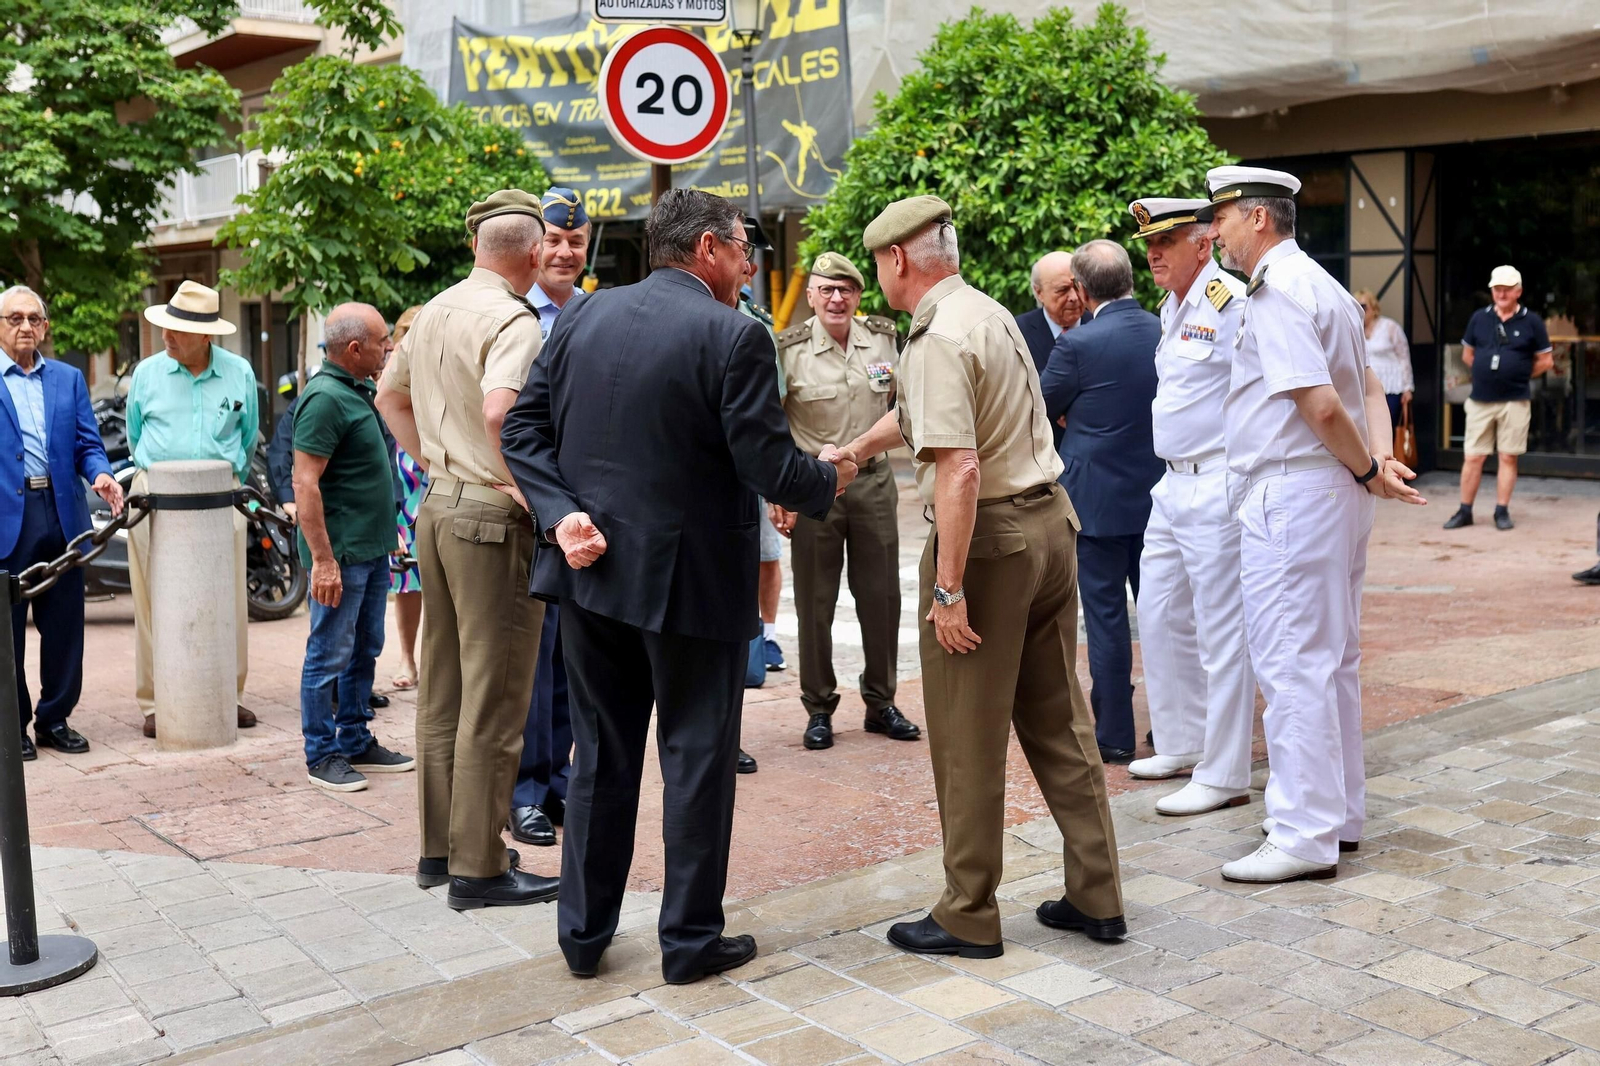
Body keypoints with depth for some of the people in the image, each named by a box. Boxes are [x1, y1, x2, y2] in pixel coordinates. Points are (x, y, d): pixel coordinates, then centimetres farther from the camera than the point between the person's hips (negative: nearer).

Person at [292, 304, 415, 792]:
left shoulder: (360, 390, 12)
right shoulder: (325, 398, -18)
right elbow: (305, 483, -22)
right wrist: (323, 559, -24)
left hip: (373, 549, 10)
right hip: (341, 552, -10)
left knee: (364, 652, 16)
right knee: (329, 656, 0)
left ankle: (356, 743, 26)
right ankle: (322, 756, 10)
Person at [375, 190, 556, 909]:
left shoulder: (433, 313, 12)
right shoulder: (514, 320, -15)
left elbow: (390, 396, 24)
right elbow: (499, 408, -32)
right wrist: (525, 483, -19)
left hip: (438, 508, 9)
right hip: (493, 518, -9)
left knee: (442, 688, 15)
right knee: (493, 699, -2)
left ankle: (439, 846, 25)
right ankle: (478, 867, 5)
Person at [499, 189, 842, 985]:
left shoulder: (582, 314, 4)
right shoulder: (732, 335, -14)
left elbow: (523, 428, 2)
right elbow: (769, 466, -15)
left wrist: (561, 513, -5)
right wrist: (828, 482, 4)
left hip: (593, 565, 6)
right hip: (690, 576, -5)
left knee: (601, 752, 16)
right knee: (697, 755, 8)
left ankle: (583, 932, 25)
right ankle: (691, 939, 17)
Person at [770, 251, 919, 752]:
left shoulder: (883, 339, 2)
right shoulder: (789, 349, -8)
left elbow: (901, 400, 18)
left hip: (874, 482, 3)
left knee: (881, 597, 9)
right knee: (814, 602, 5)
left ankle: (881, 702, 23)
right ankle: (819, 708, 18)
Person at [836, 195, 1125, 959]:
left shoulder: (938, 337, -16)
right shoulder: (990, 312, 14)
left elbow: (958, 470, -25)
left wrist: (949, 587, -22)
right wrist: (853, 450, 38)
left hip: (987, 536, -9)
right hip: (1051, 522, 9)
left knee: (967, 739, 3)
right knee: (1059, 720, 15)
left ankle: (969, 917, 14)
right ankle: (1096, 896, 23)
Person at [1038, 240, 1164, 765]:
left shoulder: (1078, 343, -16)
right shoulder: (1165, 333, 0)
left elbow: (1041, 409, -4)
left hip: (1098, 498, -5)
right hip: (1156, 492, 5)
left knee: (1105, 614, 3)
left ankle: (1114, 735, 9)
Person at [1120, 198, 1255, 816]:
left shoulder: (1235, 304, -14)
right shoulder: (1172, 308, 15)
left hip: (1216, 487, -10)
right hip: (1172, 485, 10)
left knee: (1221, 632, -3)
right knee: (1160, 617, 17)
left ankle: (1223, 776, 6)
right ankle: (1183, 744, 32)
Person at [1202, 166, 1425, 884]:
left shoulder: (1276, 292, -15)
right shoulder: (1322, 285, 18)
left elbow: (1321, 405, -22)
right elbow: (1369, 390, 17)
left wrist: (1368, 471, -9)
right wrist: (1379, 461, 3)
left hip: (1292, 496, -10)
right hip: (1337, 494, 11)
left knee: (1291, 664, -6)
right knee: (1333, 658, 15)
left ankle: (1305, 836, 0)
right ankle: (1341, 813, 26)